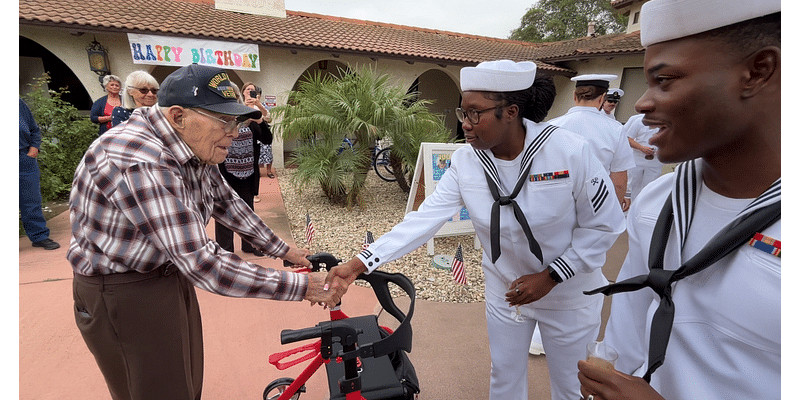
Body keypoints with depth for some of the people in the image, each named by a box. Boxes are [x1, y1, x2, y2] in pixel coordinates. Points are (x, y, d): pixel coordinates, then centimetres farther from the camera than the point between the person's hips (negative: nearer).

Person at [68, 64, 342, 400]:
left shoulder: (192, 147, -5)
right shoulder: (139, 164, -34)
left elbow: (226, 203, 7)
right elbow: (203, 265, -37)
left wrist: (281, 249, 7)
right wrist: (300, 286, -33)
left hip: (172, 273, 8)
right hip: (123, 293, -8)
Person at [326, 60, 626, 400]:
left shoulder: (570, 151, -24)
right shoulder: (465, 161, -15)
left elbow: (603, 225, -14)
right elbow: (424, 219, -20)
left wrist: (550, 277, -19)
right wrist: (360, 263, -26)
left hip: (567, 293, -2)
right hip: (505, 291, 2)